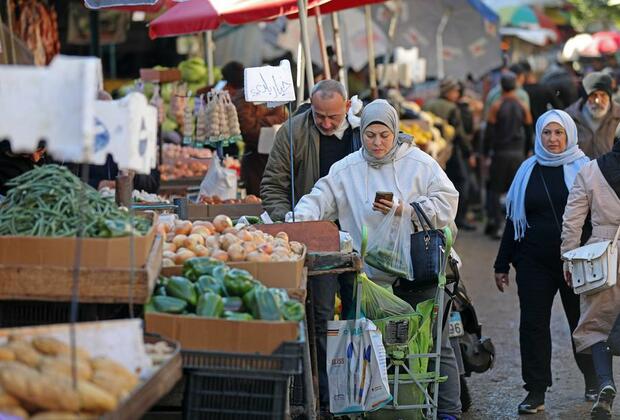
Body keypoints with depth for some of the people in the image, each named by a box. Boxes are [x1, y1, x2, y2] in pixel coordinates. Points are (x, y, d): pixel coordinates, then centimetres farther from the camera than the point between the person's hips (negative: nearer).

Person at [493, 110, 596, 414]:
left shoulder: (584, 169, 0)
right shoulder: (528, 172, 9)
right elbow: (513, 218, 13)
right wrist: (502, 264, 11)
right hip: (534, 262, 2)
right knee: (533, 325, -2)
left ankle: (592, 383, 28)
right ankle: (536, 392, 4)